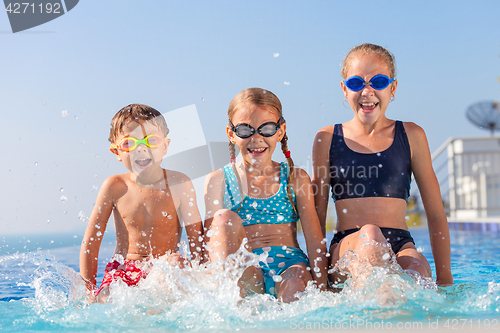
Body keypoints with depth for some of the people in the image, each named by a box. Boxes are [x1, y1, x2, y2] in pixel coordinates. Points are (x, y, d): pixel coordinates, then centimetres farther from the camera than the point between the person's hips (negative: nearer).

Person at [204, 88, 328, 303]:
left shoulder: (296, 178, 12)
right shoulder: (218, 181, 10)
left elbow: (315, 240, 6)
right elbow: (211, 239, 1)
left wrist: (321, 288, -8)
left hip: (289, 265, -1)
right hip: (242, 273, 1)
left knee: (295, 286, -36)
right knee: (225, 218, -25)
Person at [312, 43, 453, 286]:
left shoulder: (411, 136, 10)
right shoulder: (327, 139, 9)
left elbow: (436, 214, 10)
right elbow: (317, 216, 11)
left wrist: (445, 278, 5)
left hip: (400, 246, 0)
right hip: (347, 246, 0)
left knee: (417, 273, -35)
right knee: (369, 234, -35)